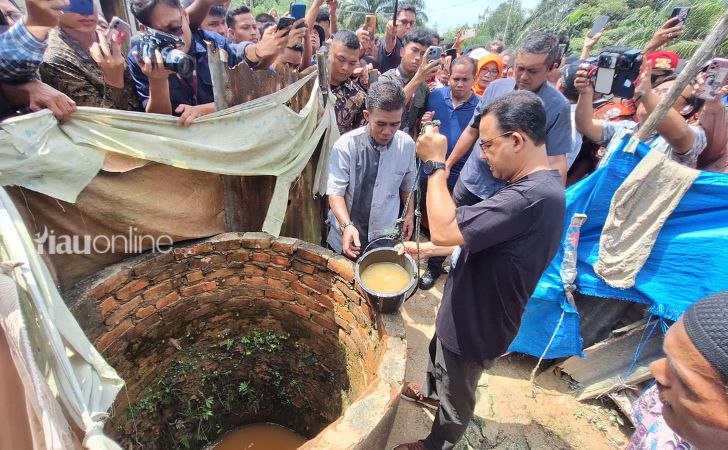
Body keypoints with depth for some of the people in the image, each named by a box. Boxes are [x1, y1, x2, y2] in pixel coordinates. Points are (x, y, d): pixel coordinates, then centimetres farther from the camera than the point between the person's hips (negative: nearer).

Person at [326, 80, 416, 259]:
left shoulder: (407, 144, -8)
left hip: (386, 236, 2)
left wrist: (410, 213, 13)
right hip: (346, 233, -2)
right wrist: (347, 226, -30)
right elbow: (335, 191, -17)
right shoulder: (346, 145, -18)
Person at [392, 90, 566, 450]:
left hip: (477, 324, -9)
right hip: (468, 310, 9)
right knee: (438, 353, 35)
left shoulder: (534, 196, -35)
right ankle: (431, 393, 65)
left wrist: (435, 164, -27)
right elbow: (474, 239, 8)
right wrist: (422, 250, 2)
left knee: (456, 398, 20)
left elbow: (445, 230, -38)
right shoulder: (535, 186, 0)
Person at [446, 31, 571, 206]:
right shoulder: (495, 87, -3)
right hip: (470, 181, 4)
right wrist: (447, 164, 6)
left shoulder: (557, 106, -13)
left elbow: (556, 161, -14)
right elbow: (472, 131, 5)